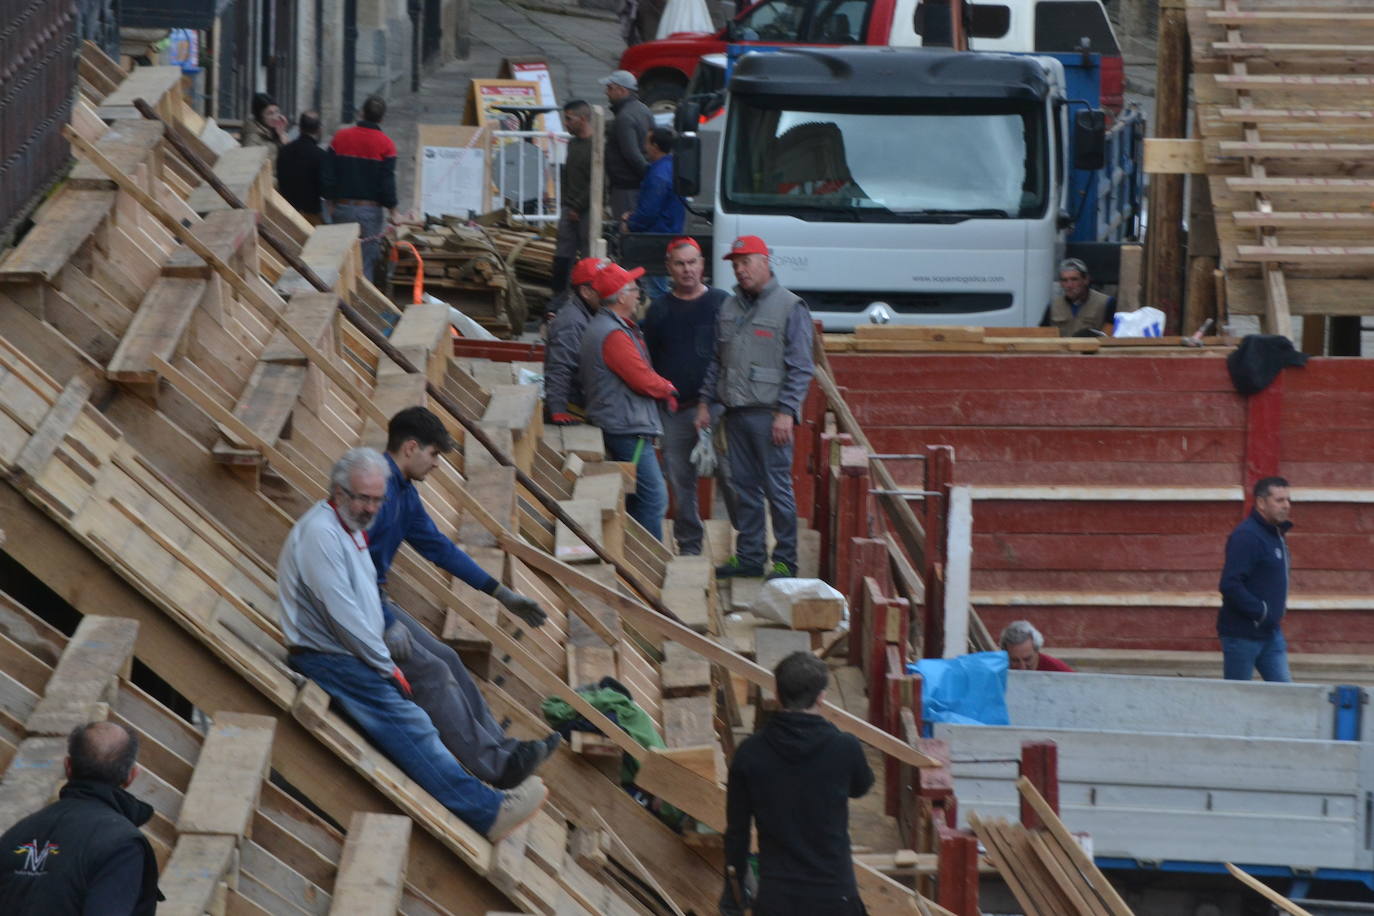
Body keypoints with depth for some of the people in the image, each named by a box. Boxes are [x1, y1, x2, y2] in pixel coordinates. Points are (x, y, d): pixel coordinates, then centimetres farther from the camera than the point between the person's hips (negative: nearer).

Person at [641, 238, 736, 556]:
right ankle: (689, 545, 13)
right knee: (680, 481, 5)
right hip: (674, 409, 3)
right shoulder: (659, 309, 12)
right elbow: (648, 360, 16)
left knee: (729, 475, -8)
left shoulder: (721, 303, 5)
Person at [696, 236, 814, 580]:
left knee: (777, 487, -5)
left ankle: (785, 560, 1)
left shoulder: (790, 307, -4)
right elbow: (716, 360, 21)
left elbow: (799, 367, -8)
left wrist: (786, 412, -14)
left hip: (770, 413, -6)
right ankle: (749, 555, 16)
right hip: (736, 411, 6)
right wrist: (705, 401, 14)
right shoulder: (729, 307, 15)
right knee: (744, 486, 9)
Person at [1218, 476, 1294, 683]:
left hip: (1271, 633, 9)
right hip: (1243, 634, -9)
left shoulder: (1277, 534, 13)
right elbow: (1230, 585, -25)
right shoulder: (1246, 536, -18)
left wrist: (1278, 609, 12)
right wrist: (1261, 612, -22)